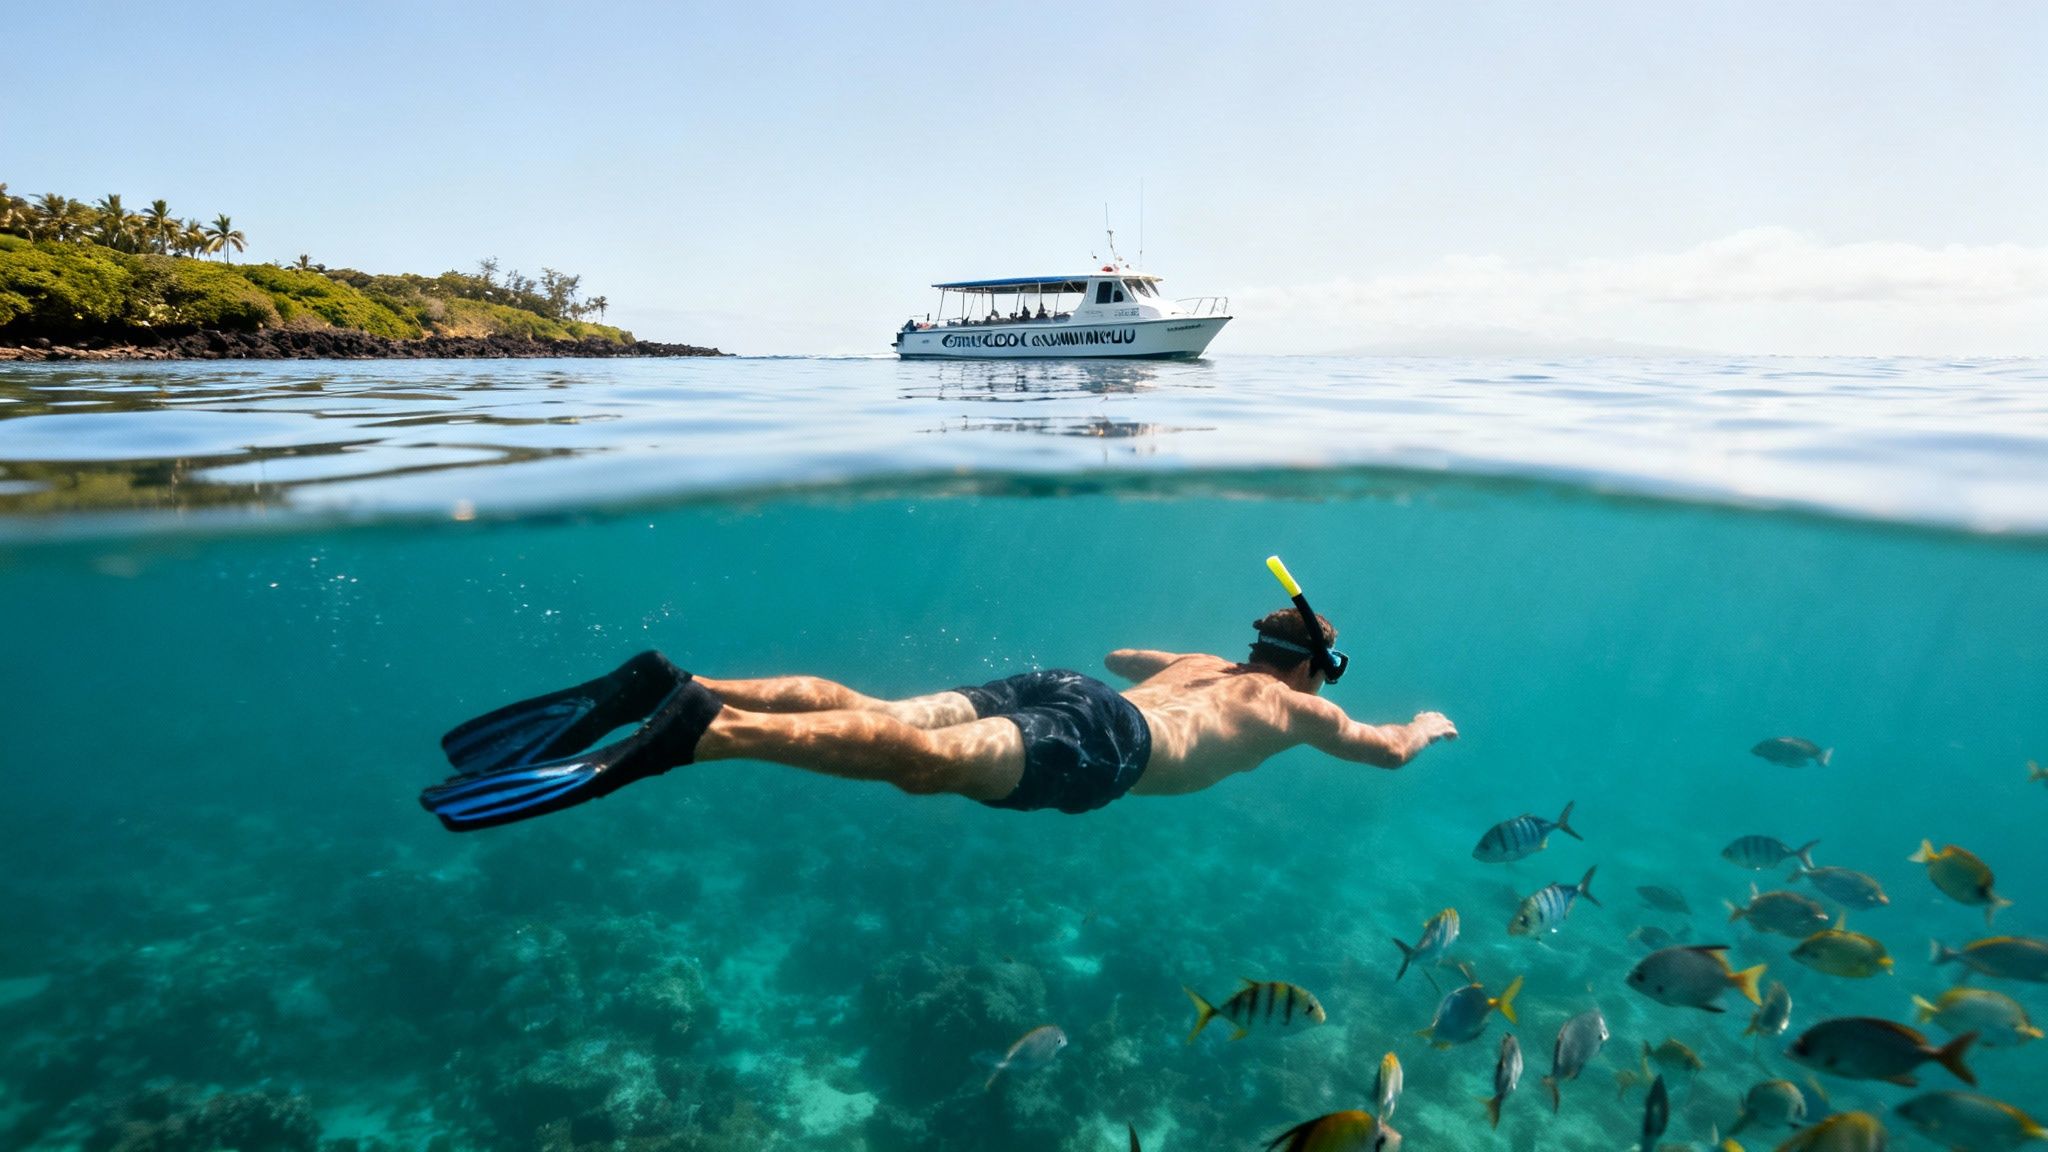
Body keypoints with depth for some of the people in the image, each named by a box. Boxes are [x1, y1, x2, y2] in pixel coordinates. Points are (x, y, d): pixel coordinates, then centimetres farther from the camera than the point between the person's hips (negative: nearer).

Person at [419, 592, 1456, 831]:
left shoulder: (1207, 663, 40)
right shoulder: (1293, 705, 25)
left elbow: (1123, 653, 57)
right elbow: (1386, 752, 34)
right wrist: (1424, 728, 56)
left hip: (1055, 688, 7)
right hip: (1101, 744, -7)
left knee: (874, 715, -11)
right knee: (928, 761, -30)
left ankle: (672, 686, -25)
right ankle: (698, 728, -47)